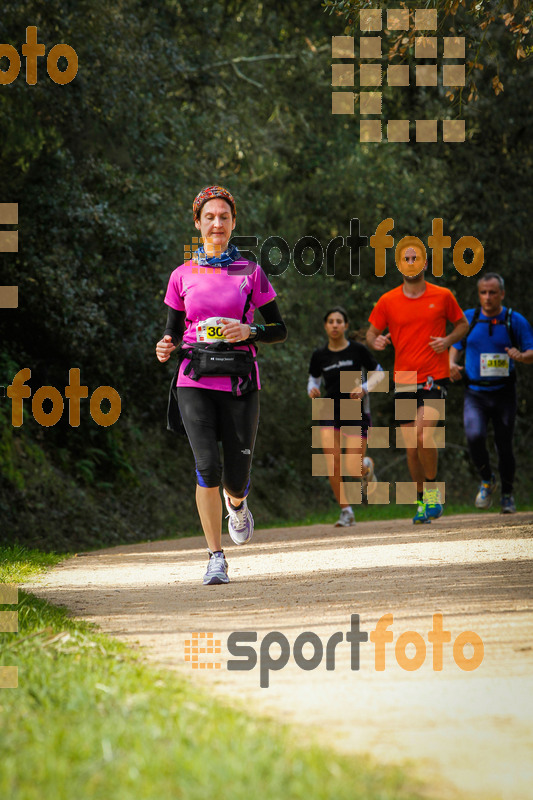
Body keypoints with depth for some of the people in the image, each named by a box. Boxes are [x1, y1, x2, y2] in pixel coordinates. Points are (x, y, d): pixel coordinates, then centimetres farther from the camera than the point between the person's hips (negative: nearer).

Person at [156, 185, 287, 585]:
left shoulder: (251, 273, 5)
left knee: (236, 480, 0)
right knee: (208, 466, -17)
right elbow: (173, 330, 15)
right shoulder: (183, 276, 8)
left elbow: (280, 330, 7)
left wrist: (248, 332, -12)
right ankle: (216, 557, -5)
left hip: (239, 382, 0)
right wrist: (166, 348, -7)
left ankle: (237, 504, 40)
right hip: (196, 381, 0)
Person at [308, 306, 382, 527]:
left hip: (357, 413, -2)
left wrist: (363, 387, -14)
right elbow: (313, 378, 17)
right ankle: (346, 512, 3)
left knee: (354, 471, -9)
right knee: (333, 466, -14)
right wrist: (312, 389, -6)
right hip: (330, 414, 2)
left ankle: (368, 466, 30)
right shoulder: (319, 355, 3)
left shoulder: (358, 350, -3)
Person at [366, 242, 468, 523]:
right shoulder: (387, 301, 3)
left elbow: (462, 323, 14)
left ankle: (432, 490, -1)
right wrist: (376, 341, -11)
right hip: (404, 380, 3)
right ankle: (422, 502, 21)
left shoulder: (442, 296, 1)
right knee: (411, 447, 4)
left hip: (435, 378, -3)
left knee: (424, 436, -21)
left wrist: (448, 340, -6)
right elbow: (371, 332, 13)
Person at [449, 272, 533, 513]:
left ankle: (507, 494, 24)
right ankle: (486, 480, 4)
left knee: (504, 445, 2)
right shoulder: (468, 319, 5)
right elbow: (456, 346, 18)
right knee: (474, 436, -22)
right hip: (475, 393, 1)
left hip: (504, 393, 0)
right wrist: (452, 363, -4)